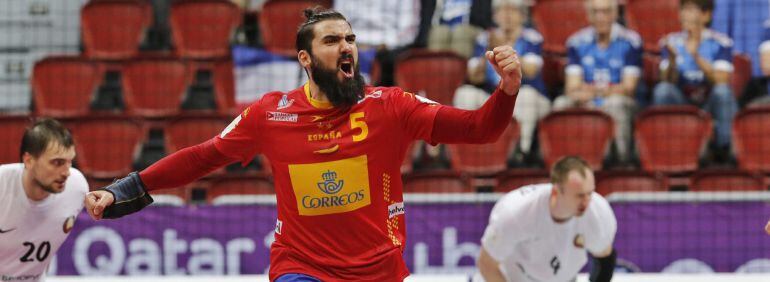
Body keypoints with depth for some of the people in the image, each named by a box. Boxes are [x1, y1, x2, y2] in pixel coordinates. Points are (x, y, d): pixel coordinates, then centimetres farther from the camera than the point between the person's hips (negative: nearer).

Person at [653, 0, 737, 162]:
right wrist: (672, 60, -26)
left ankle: (723, 147, -23)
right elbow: (669, 81, -6)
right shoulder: (671, 42, 2)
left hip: (712, 105, -2)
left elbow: (721, 81, -16)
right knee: (662, 89, -27)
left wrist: (696, 56, -27)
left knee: (722, 90, -33)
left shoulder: (721, 43, -4)